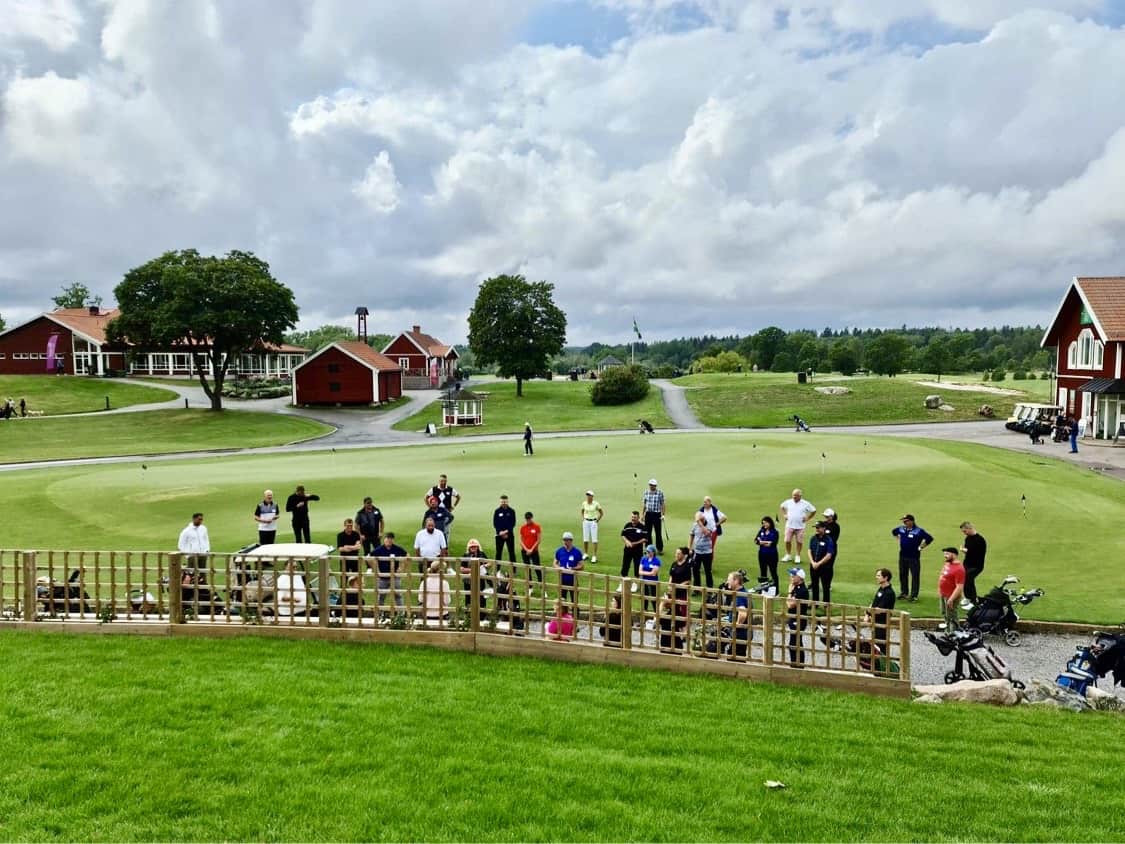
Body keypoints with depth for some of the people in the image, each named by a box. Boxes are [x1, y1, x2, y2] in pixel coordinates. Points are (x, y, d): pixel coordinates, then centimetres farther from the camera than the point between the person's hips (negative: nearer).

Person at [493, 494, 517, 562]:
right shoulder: (497, 511, 3)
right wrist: (500, 532, -12)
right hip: (499, 535, 1)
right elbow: (495, 524, 1)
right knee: (498, 552, 4)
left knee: (511, 552, 1)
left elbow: (513, 523, -1)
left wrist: (506, 531, -13)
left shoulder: (511, 511, 1)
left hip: (509, 534, -1)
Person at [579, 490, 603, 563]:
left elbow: (602, 513, 2)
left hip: (593, 522, -4)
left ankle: (594, 556, -3)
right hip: (586, 522, 4)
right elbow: (581, 511, 21)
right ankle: (586, 554, 22)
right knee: (585, 539, 7)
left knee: (594, 540, -6)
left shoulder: (596, 504, -8)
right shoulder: (584, 503, 2)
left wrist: (598, 520, -1)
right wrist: (583, 518, 11)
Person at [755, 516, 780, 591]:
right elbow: (756, 541, -2)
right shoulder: (761, 531, 6)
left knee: (773, 573, 2)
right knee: (763, 573, 13)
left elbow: (773, 543, -18)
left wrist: (762, 542, -12)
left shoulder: (774, 532, -8)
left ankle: (776, 591, 8)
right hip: (762, 554, 5)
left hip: (772, 555, -5)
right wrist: (767, 542, -16)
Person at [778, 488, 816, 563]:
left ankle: (798, 556, 19)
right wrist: (784, 515, 7)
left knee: (799, 542, 3)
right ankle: (788, 555, 19)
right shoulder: (788, 502, 1)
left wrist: (807, 518, -2)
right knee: (787, 541, 1)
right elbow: (781, 506, 19)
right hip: (789, 525, 2)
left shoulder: (805, 504, -5)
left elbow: (814, 511, 5)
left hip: (800, 526, -2)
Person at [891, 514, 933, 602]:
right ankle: (904, 592, 25)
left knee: (915, 576, -1)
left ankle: (914, 595, 4)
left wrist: (921, 547, -10)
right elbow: (894, 532, 25)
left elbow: (930, 538, -15)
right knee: (902, 575, 13)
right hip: (902, 556, 6)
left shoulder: (918, 531, -13)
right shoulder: (901, 529, 4)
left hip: (914, 557, -6)